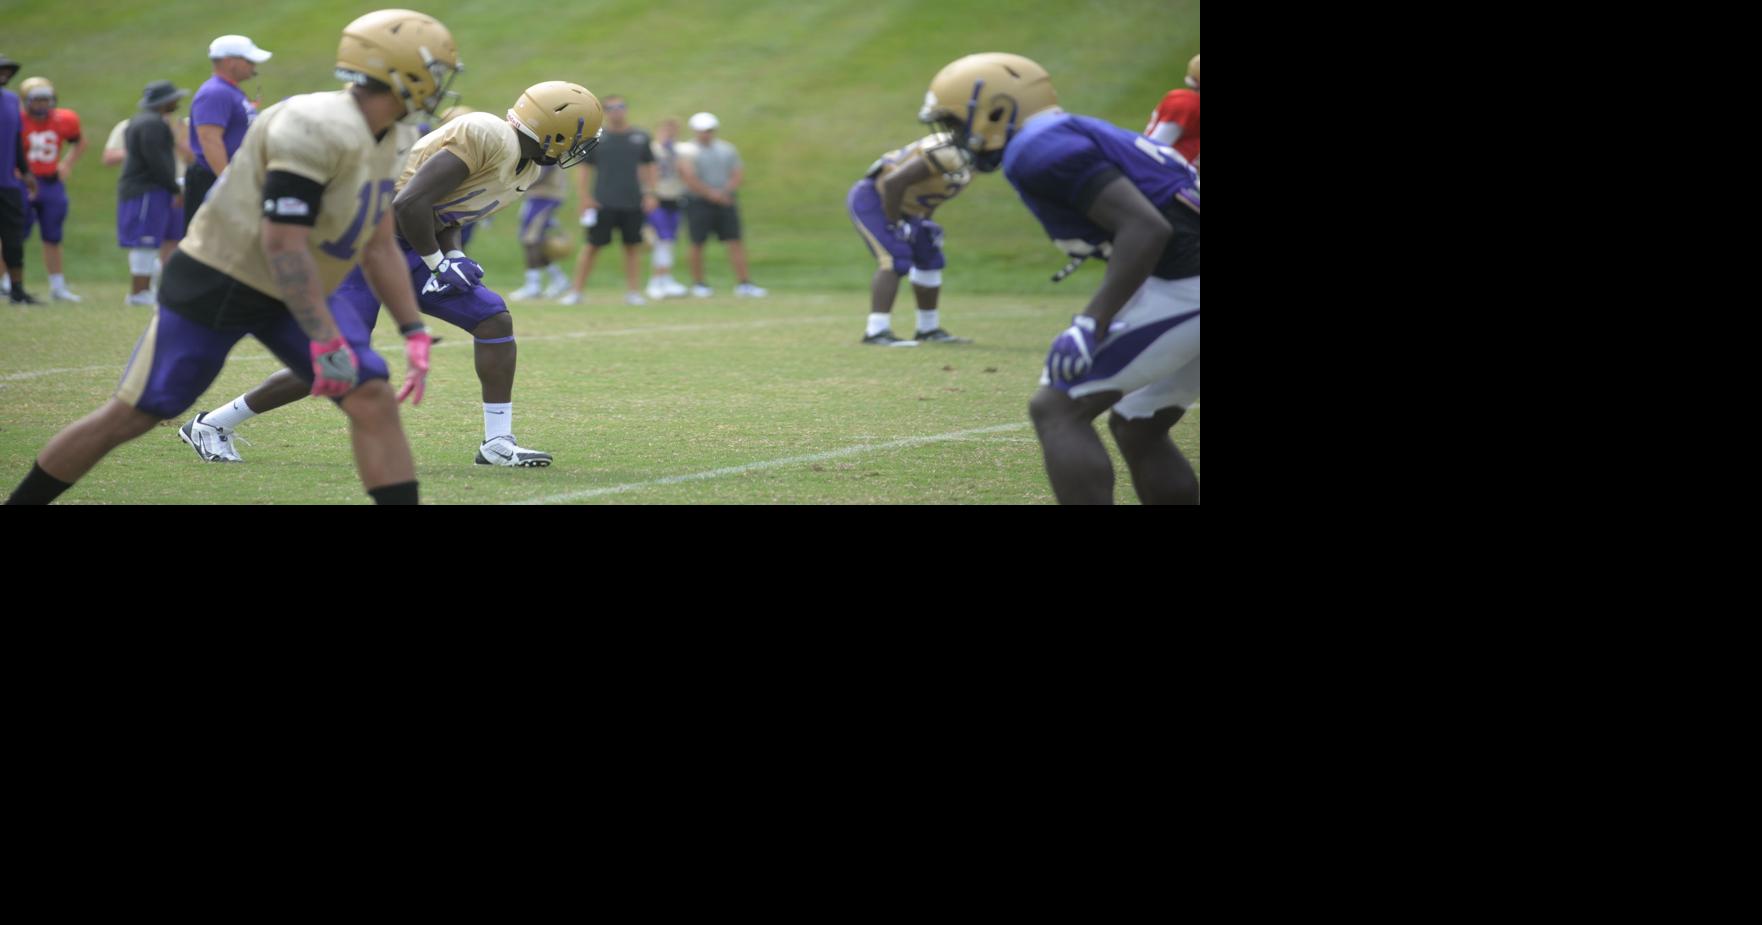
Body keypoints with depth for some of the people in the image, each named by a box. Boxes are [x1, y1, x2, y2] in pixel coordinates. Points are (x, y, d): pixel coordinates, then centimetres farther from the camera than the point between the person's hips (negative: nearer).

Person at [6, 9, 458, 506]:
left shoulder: (381, 142, 3)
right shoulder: (316, 129, -27)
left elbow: (379, 248, 13)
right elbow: (283, 244, -30)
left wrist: (415, 332, 8)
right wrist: (326, 342, -29)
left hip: (290, 295, 8)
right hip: (218, 287, -8)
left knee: (375, 403, -8)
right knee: (129, 417, -1)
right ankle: (21, 502, 16)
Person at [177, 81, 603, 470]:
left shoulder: (524, 166, 10)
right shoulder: (486, 138, -22)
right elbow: (411, 203, -27)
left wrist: (453, 255, 0)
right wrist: (437, 263, -15)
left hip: (407, 247, 9)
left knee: (495, 320, -1)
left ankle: (498, 443, 5)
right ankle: (213, 425, 6)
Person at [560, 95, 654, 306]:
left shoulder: (640, 137, 8)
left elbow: (648, 167, 15)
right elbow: (584, 169, 4)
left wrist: (650, 194, 5)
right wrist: (584, 197, -5)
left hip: (633, 203, 2)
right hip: (603, 203, -2)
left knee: (633, 247, 4)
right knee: (591, 246, -2)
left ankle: (632, 292, 12)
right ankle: (576, 291, 3)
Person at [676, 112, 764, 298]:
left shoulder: (727, 150, 11)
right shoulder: (688, 151, -4)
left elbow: (739, 174, 8)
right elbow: (688, 177, -14)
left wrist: (724, 192, -9)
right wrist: (711, 194, -14)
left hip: (725, 202, 4)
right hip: (699, 203, -4)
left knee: (735, 242, -2)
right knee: (698, 243, 0)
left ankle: (744, 283, -3)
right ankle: (698, 284, 14)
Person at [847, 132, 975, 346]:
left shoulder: (967, 159, 1)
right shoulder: (947, 154, -31)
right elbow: (893, 182, -32)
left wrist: (925, 222, 7)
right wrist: (895, 224, -23)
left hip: (898, 206, 10)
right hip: (870, 199, -10)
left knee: (929, 259, 13)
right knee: (896, 260, -22)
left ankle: (928, 329, 26)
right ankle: (876, 332, -25)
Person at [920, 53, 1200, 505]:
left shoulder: (1042, 151, -11)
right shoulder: (1079, 136, 20)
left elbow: (1145, 227, -20)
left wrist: (1090, 325, -21)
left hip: (1180, 289, -10)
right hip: (1183, 283, 10)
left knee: (1057, 411, -6)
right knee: (1136, 431, 20)